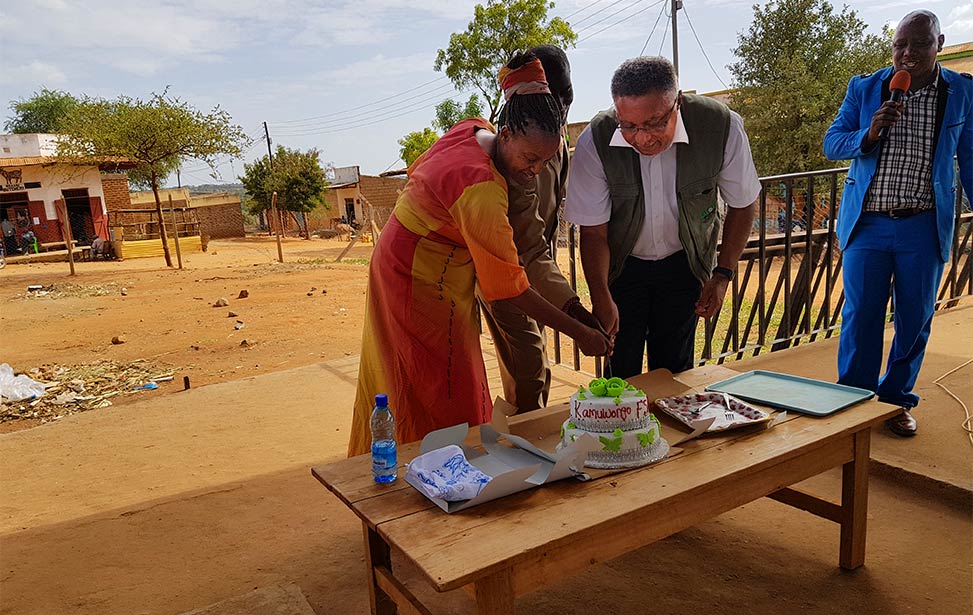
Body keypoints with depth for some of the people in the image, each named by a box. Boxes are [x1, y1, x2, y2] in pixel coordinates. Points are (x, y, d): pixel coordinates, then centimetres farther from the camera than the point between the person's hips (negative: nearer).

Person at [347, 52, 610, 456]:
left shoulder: (472, 130, -6)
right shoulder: (480, 188, -33)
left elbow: (421, 170, 14)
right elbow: (510, 286, -30)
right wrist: (579, 333, -25)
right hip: (424, 285, -10)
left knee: (396, 385, 21)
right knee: (448, 404, 1)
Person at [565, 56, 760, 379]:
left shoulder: (721, 127, -23)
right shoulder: (595, 141, -25)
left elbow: (742, 205, -6)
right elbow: (593, 232, -16)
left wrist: (723, 274, -7)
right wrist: (601, 298, -24)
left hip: (684, 264, 1)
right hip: (622, 265, 0)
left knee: (674, 369, 7)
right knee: (621, 371, 2)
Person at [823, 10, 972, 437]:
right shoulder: (864, 89, 3)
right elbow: (831, 144, 3)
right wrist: (868, 135, -17)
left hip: (924, 226, 1)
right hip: (867, 224, -1)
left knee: (915, 318, 9)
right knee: (860, 317, 3)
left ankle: (897, 399, 27)